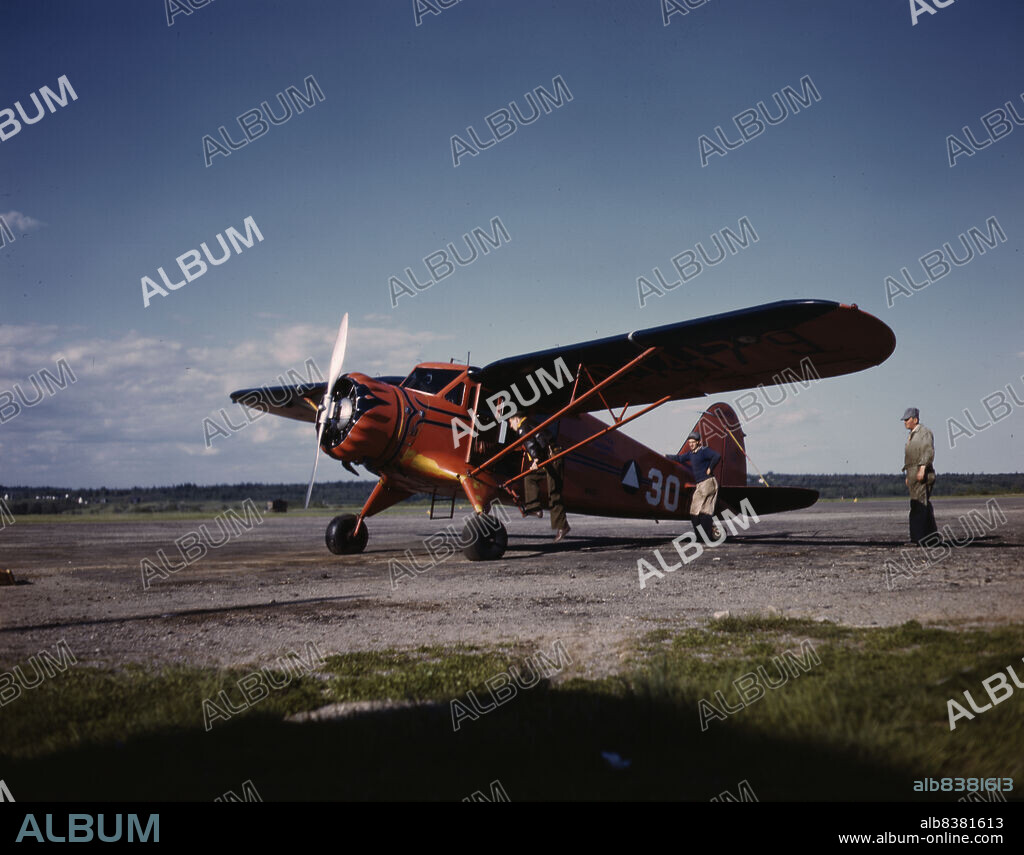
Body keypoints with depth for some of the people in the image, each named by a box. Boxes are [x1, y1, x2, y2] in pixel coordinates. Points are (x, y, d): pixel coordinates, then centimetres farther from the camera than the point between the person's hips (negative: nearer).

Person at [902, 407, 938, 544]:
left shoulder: (924, 432, -6)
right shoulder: (911, 435, 22)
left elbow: (929, 452, -17)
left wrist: (922, 468, -27)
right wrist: (908, 476, 23)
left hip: (922, 474, -9)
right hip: (913, 474, 9)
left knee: (918, 505, -15)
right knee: (924, 506, 12)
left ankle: (917, 536, -19)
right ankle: (932, 534, 17)